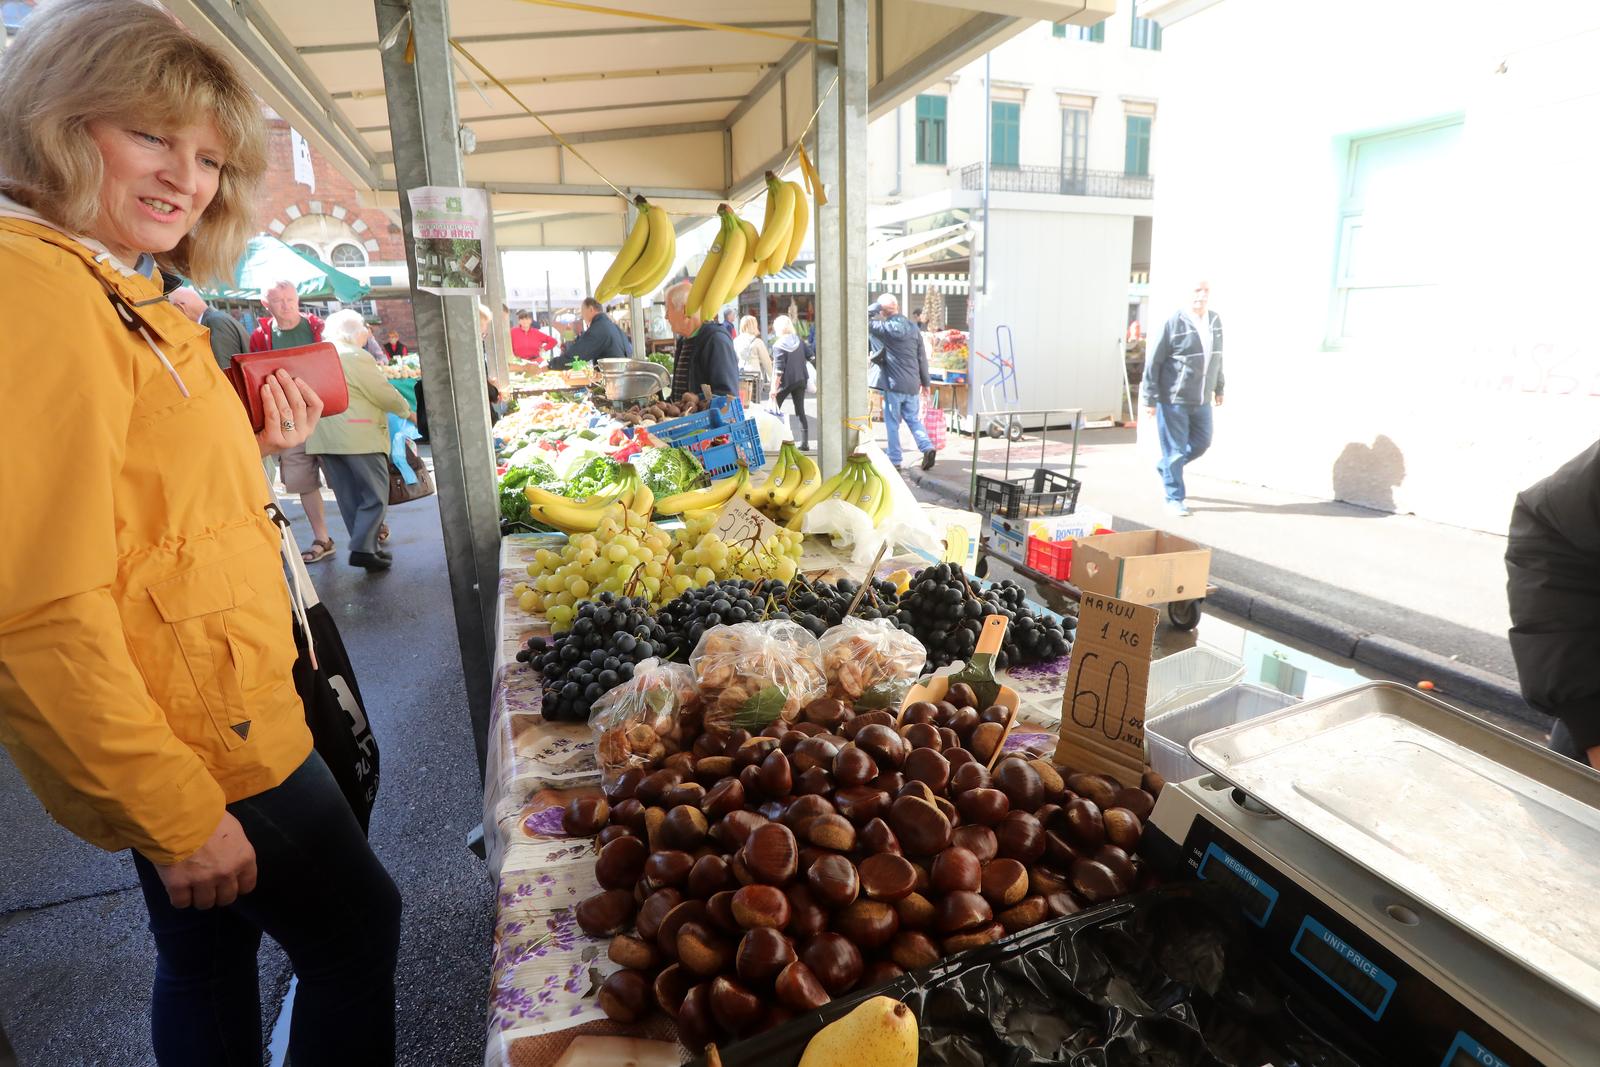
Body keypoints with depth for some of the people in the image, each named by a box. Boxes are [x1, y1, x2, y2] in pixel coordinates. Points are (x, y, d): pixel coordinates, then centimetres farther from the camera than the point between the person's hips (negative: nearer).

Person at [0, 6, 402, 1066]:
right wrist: (175, 812, -21)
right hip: (193, 740, -9)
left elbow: (153, 500, 13)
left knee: (211, 950, 25)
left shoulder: (131, 295, 11)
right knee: (359, 925, 10)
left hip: (214, 710, 9)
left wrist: (258, 451, 0)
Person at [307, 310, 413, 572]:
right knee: (375, 495, -3)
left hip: (322, 438, 8)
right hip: (358, 437, -8)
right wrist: (407, 411, 9)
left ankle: (366, 547, 14)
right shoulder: (356, 357, -9)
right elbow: (384, 394, -8)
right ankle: (363, 549, -11)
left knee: (349, 497, 11)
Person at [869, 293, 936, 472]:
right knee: (914, 419, 15)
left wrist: (875, 308, 9)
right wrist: (926, 382, 15)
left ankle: (894, 459, 7)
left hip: (894, 384, -5)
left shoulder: (885, 328, -8)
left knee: (892, 423, 5)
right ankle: (927, 447, -3)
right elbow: (922, 357, 9)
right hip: (913, 384, 5)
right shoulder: (913, 327, 7)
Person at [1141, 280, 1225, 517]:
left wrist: (1219, 388, 20)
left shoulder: (1215, 321, 7)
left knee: (1202, 443, 14)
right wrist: (1150, 398, -13)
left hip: (1202, 400, 7)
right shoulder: (1175, 323, -12)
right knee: (1174, 450, 1)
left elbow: (1217, 358, 18)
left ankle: (1165, 465, 39)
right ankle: (1174, 499, 13)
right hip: (1173, 399, -6)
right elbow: (1154, 362, -11)